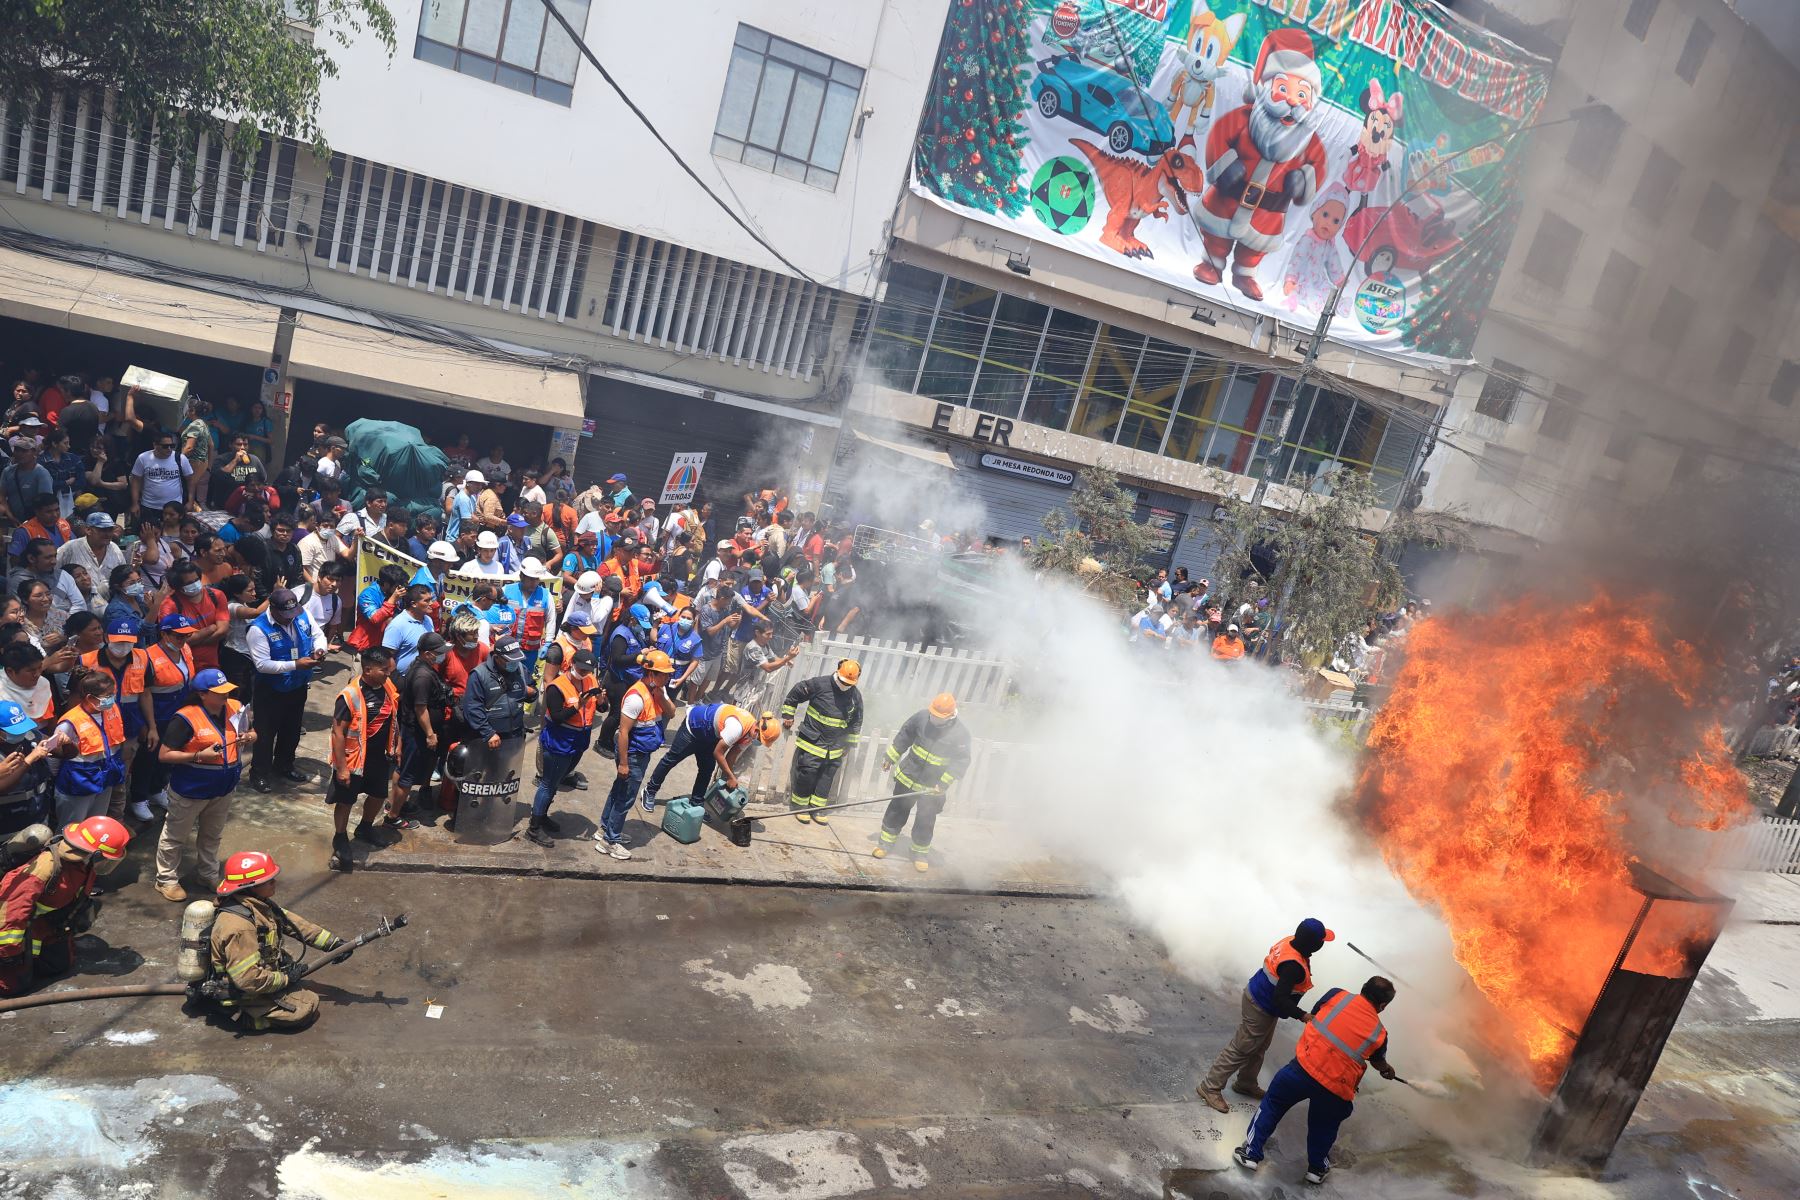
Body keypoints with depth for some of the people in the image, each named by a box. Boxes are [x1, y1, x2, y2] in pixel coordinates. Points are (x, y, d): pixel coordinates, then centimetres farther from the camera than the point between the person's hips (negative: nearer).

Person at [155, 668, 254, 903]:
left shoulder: (235, 709, -6)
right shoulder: (186, 718, -23)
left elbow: (252, 734, 9)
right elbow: (164, 754, -20)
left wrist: (249, 737, -15)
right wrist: (199, 756, -28)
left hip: (223, 789, 6)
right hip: (190, 790, -6)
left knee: (212, 835, 24)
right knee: (176, 836, 13)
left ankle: (209, 874, 42)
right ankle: (166, 880, 30)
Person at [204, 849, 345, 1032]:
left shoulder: (260, 905, -5)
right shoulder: (239, 927, -32)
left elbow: (293, 922, 6)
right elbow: (249, 979, -31)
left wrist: (333, 942, 3)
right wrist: (285, 978, -17)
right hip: (243, 998, -9)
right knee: (308, 1007, -9)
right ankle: (247, 1017, 2)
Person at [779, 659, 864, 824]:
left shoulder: (856, 695, -2)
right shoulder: (820, 684, -15)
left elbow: (856, 721, 14)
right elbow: (794, 695, -4)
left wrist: (851, 742, 16)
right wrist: (787, 716, 0)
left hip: (834, 748, 4)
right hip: (812, 742, -4)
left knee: (826, 779, 10)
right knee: (806, 774, 0)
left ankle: (818, 808, 25)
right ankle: (800, 806, 18)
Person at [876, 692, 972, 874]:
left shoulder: (960, 734, -20)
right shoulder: (922, 716, -13)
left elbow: (961, 762, -16)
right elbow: (904, 736, 2)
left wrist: (944, 783, -22)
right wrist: (890, 757, 8)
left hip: (932, 787, -2)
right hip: (908, 776, 2)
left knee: (925, 821, 7)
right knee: (897, 810, 15)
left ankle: (920, 852, 27)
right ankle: (886, 841, 33)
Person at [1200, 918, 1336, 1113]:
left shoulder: (1289, 942, -9)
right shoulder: (1293, 966, -36)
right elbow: (1280, 1000, -34)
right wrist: (1302, 1015, -27)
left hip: (1256, 994, 9)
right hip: (1261, 1010, -9)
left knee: (1259, 1047, 25)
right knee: (1241, 1049, 3)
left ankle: (1246, 1084, 43)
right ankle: (1210, 1088, 13)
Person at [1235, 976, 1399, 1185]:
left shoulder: (1337, 995, 3)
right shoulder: (1379, 1032, 6)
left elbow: (1313, 1018, 17)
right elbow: (1379, 1061, 27)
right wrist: (1387, 1071, 51)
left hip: (1305, 1067, 0)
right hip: (1336, 1089, 0)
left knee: (1273, 1103, 22)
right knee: (1324, 1127, 29)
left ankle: (1251, 1153, 25)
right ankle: (1317, 1168, 45)